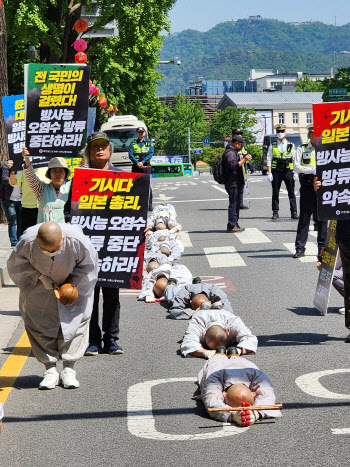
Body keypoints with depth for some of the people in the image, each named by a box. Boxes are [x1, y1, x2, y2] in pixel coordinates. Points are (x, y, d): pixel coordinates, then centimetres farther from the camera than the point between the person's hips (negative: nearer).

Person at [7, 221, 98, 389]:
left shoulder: (77, 240, -35)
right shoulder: (27, 241, -34)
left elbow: (88, 264, -14)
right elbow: (17, 262, -13)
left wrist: (73, 282, -20)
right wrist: (40, 276, -22)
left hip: (73, 283, -1)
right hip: (39, 288, 1)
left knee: (77, 319, -7)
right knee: (38, 322, -4)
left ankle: (68, 369, 1)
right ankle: (50, 370, 2)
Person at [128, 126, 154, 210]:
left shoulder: (149, 143, 12)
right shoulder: (133, 143, 12)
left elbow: (151, 154, 0)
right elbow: (130, 155, 1)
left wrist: (142, 162, -14)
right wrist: (137, 163, -15)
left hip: (145, 166, -1)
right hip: (135, 166, 1)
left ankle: (149, 204, -5)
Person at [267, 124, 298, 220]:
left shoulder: (290, 146, 9)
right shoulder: (272, 146, 8)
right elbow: (269, 160, 5)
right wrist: (269, 173, -4)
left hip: (288, 171, 0)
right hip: (276, 172, 0)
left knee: (291, 193, -1)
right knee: (275, 193, 3)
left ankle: (294, 212, 2)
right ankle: (275, 212, 9)